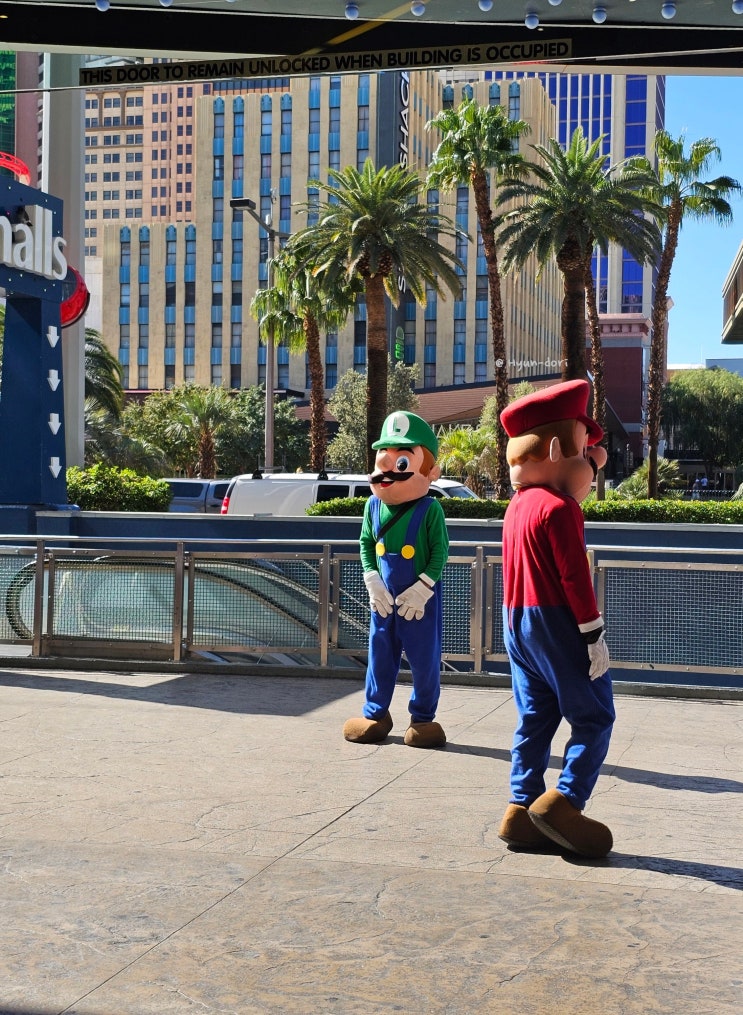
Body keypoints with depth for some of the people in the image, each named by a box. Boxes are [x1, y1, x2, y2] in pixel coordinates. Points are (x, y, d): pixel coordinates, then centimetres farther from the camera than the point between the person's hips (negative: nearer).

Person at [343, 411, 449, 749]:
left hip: (420, 599, -4)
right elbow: (365, 544, 7)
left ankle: (423, 718, 22)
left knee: (424, 658, 6)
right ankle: (375, 714, 28)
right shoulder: (374, 505, -1)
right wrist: (372, 582, -3)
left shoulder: (429, 510, -14)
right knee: (380, 655, 13)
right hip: (384, 598, 4)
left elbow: (440, 552, -11)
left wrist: (423, 587, -16)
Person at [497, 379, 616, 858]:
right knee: (594, 716, -1)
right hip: (556, 622, -9)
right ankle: (563, 802, -10)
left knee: (535, 718, 10)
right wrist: (594, 633, -16)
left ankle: (523, 810, 10)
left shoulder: (518, 505, 12)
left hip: (516, 621, 9)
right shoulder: (559, 508, -15)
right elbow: (575, 577, -18)